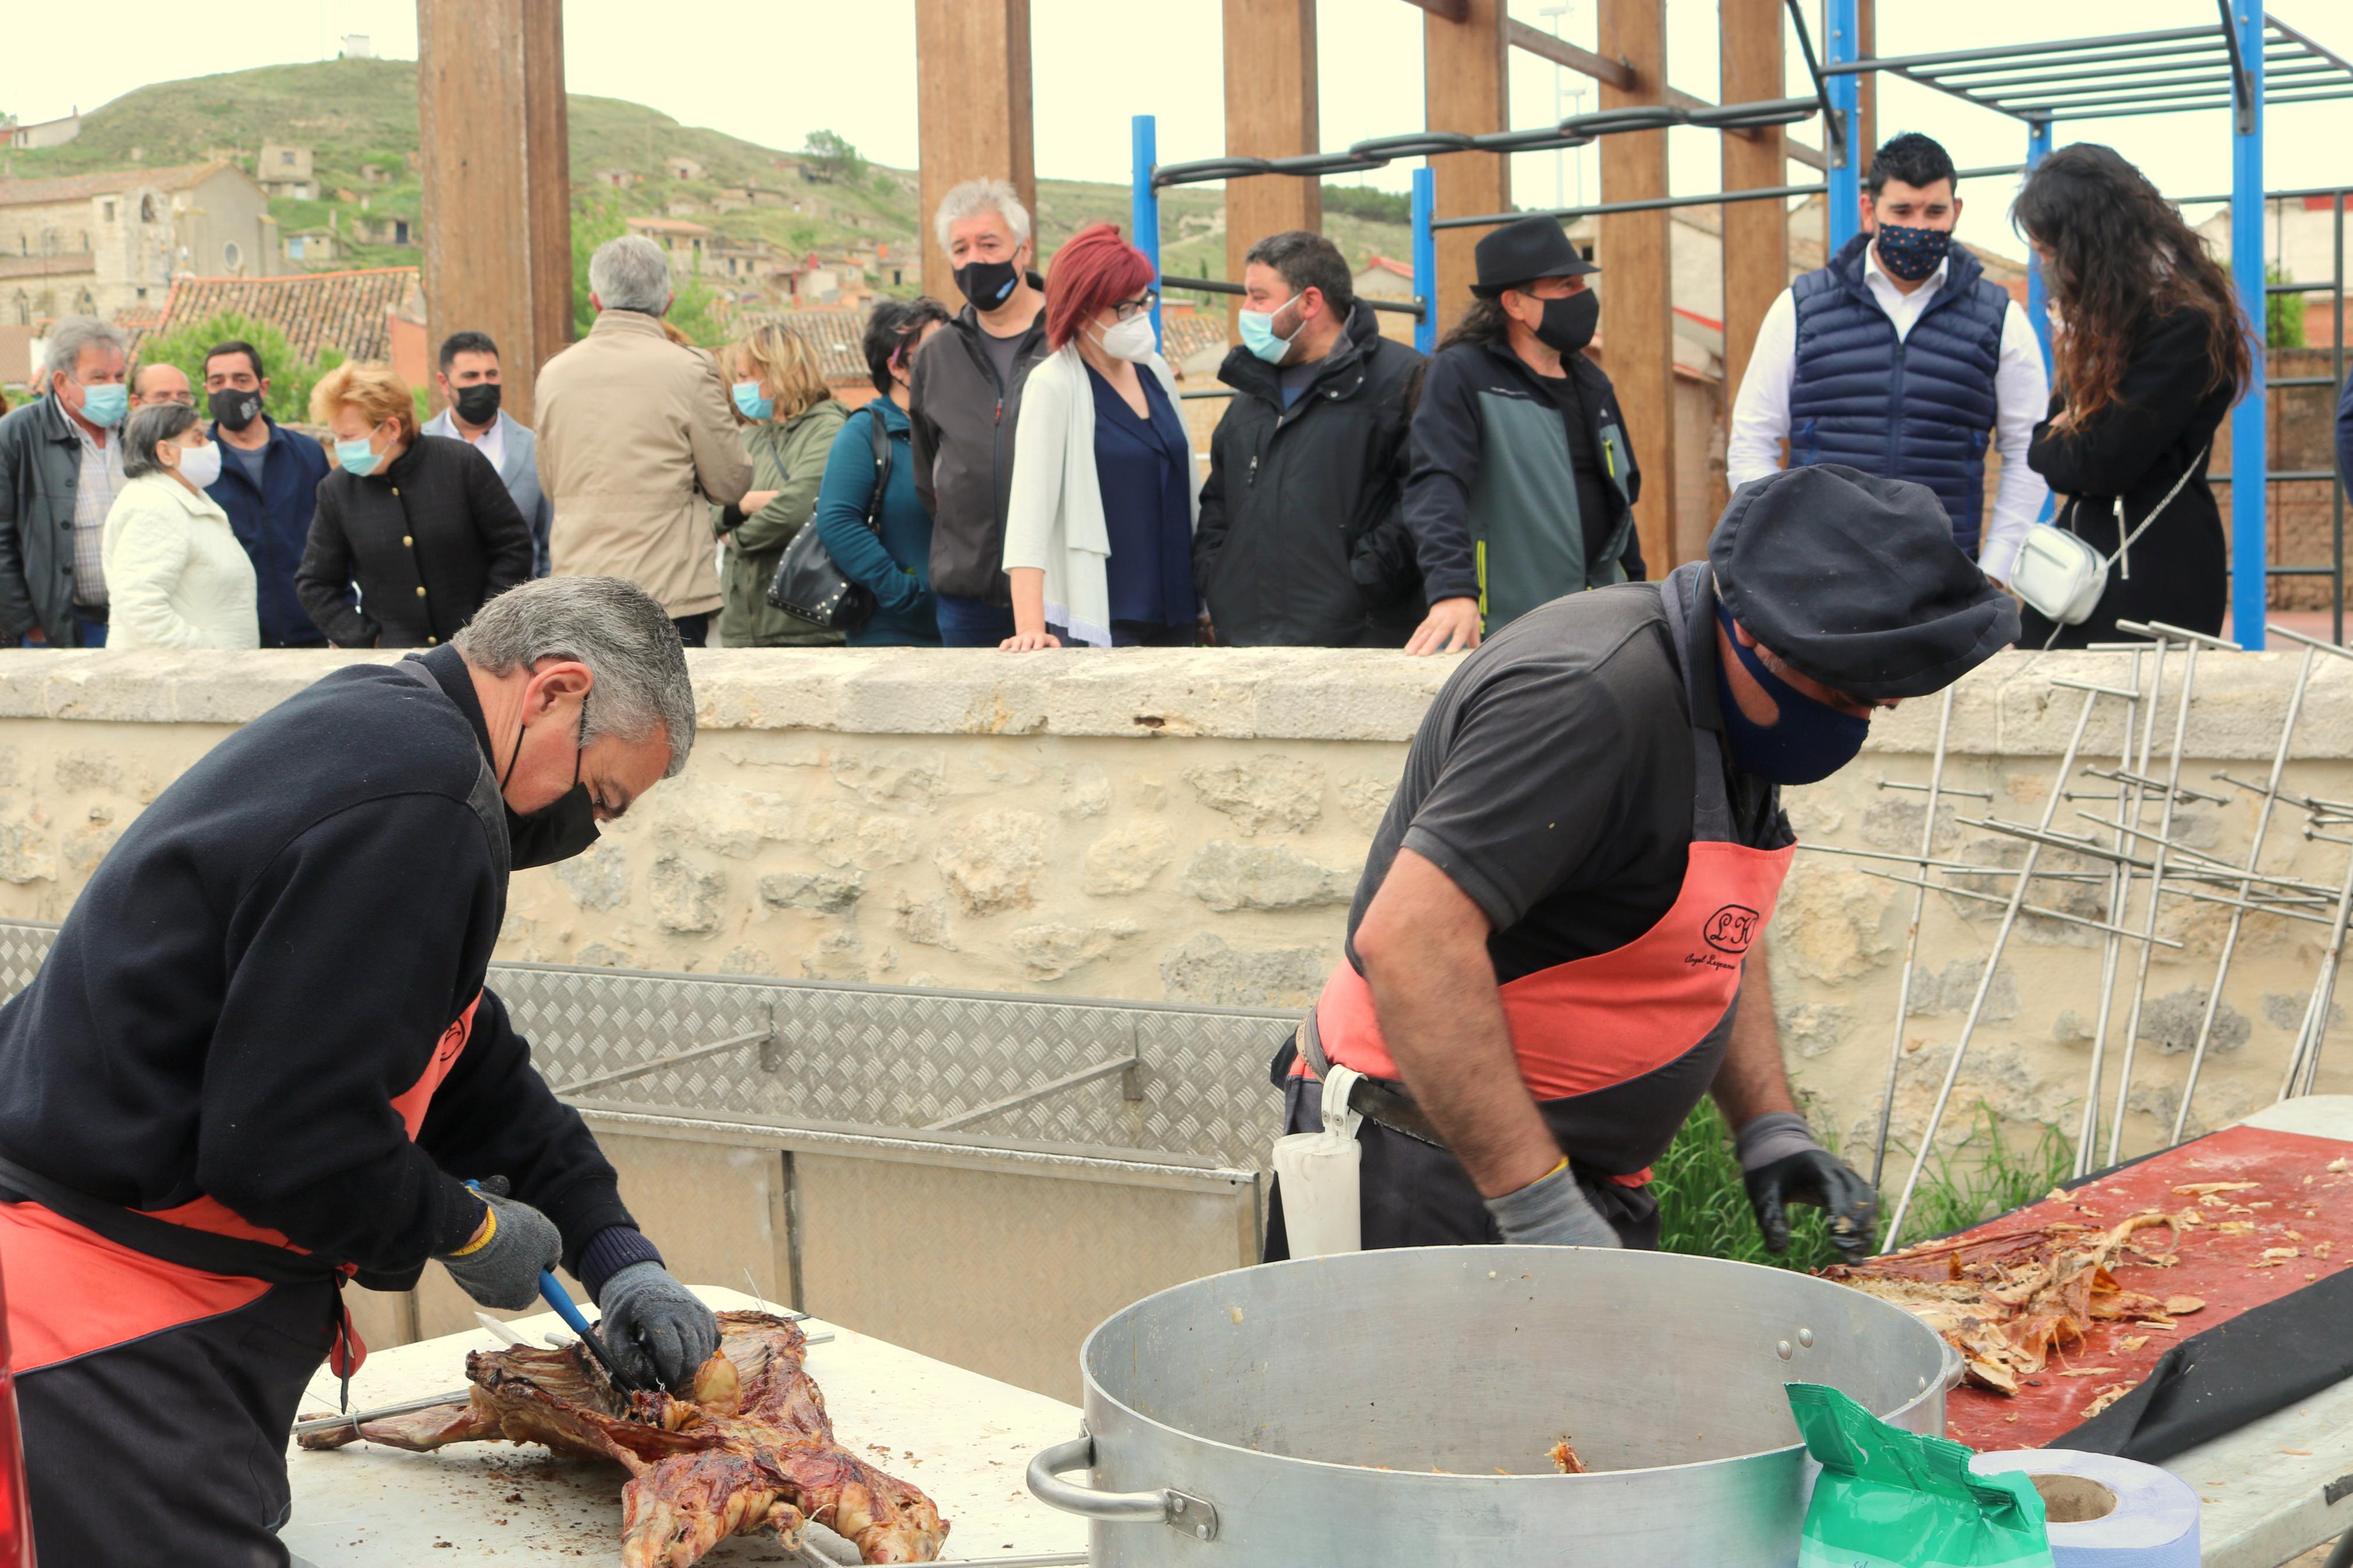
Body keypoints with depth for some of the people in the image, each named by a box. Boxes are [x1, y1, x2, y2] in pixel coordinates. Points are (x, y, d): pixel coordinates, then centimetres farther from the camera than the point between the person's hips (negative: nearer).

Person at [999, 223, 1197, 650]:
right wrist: (1030, 626, -27)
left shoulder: (1155, 371, 10)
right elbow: (1029, 508, -18)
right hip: (1096, 622, -6)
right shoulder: (1053, 386, -10)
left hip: (1176, 614, 6)